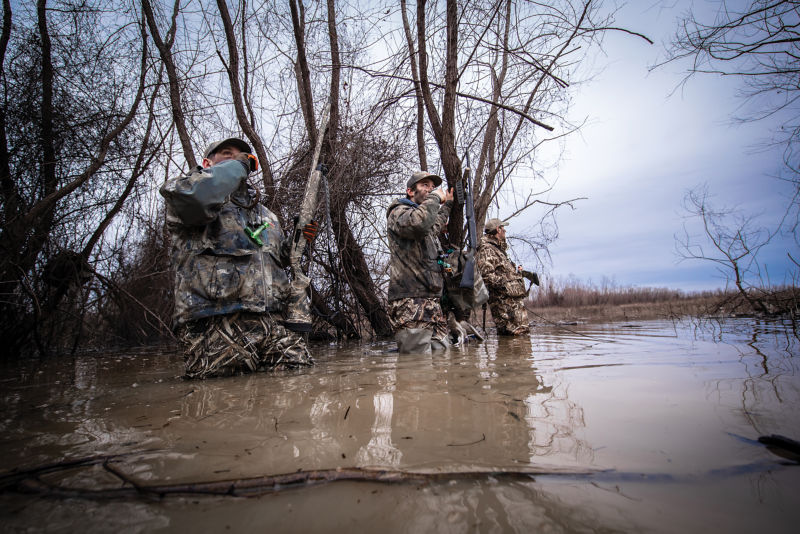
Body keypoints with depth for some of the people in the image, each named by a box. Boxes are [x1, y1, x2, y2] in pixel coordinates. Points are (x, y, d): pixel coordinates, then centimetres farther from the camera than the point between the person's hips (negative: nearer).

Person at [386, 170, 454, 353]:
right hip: (411, 303, -9)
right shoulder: (399, 211, -1)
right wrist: (435, 198, -9)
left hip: (433, 302, 10)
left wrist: (447, 204, 53)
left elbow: (434, 226, 53)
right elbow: (418, 222, -26)